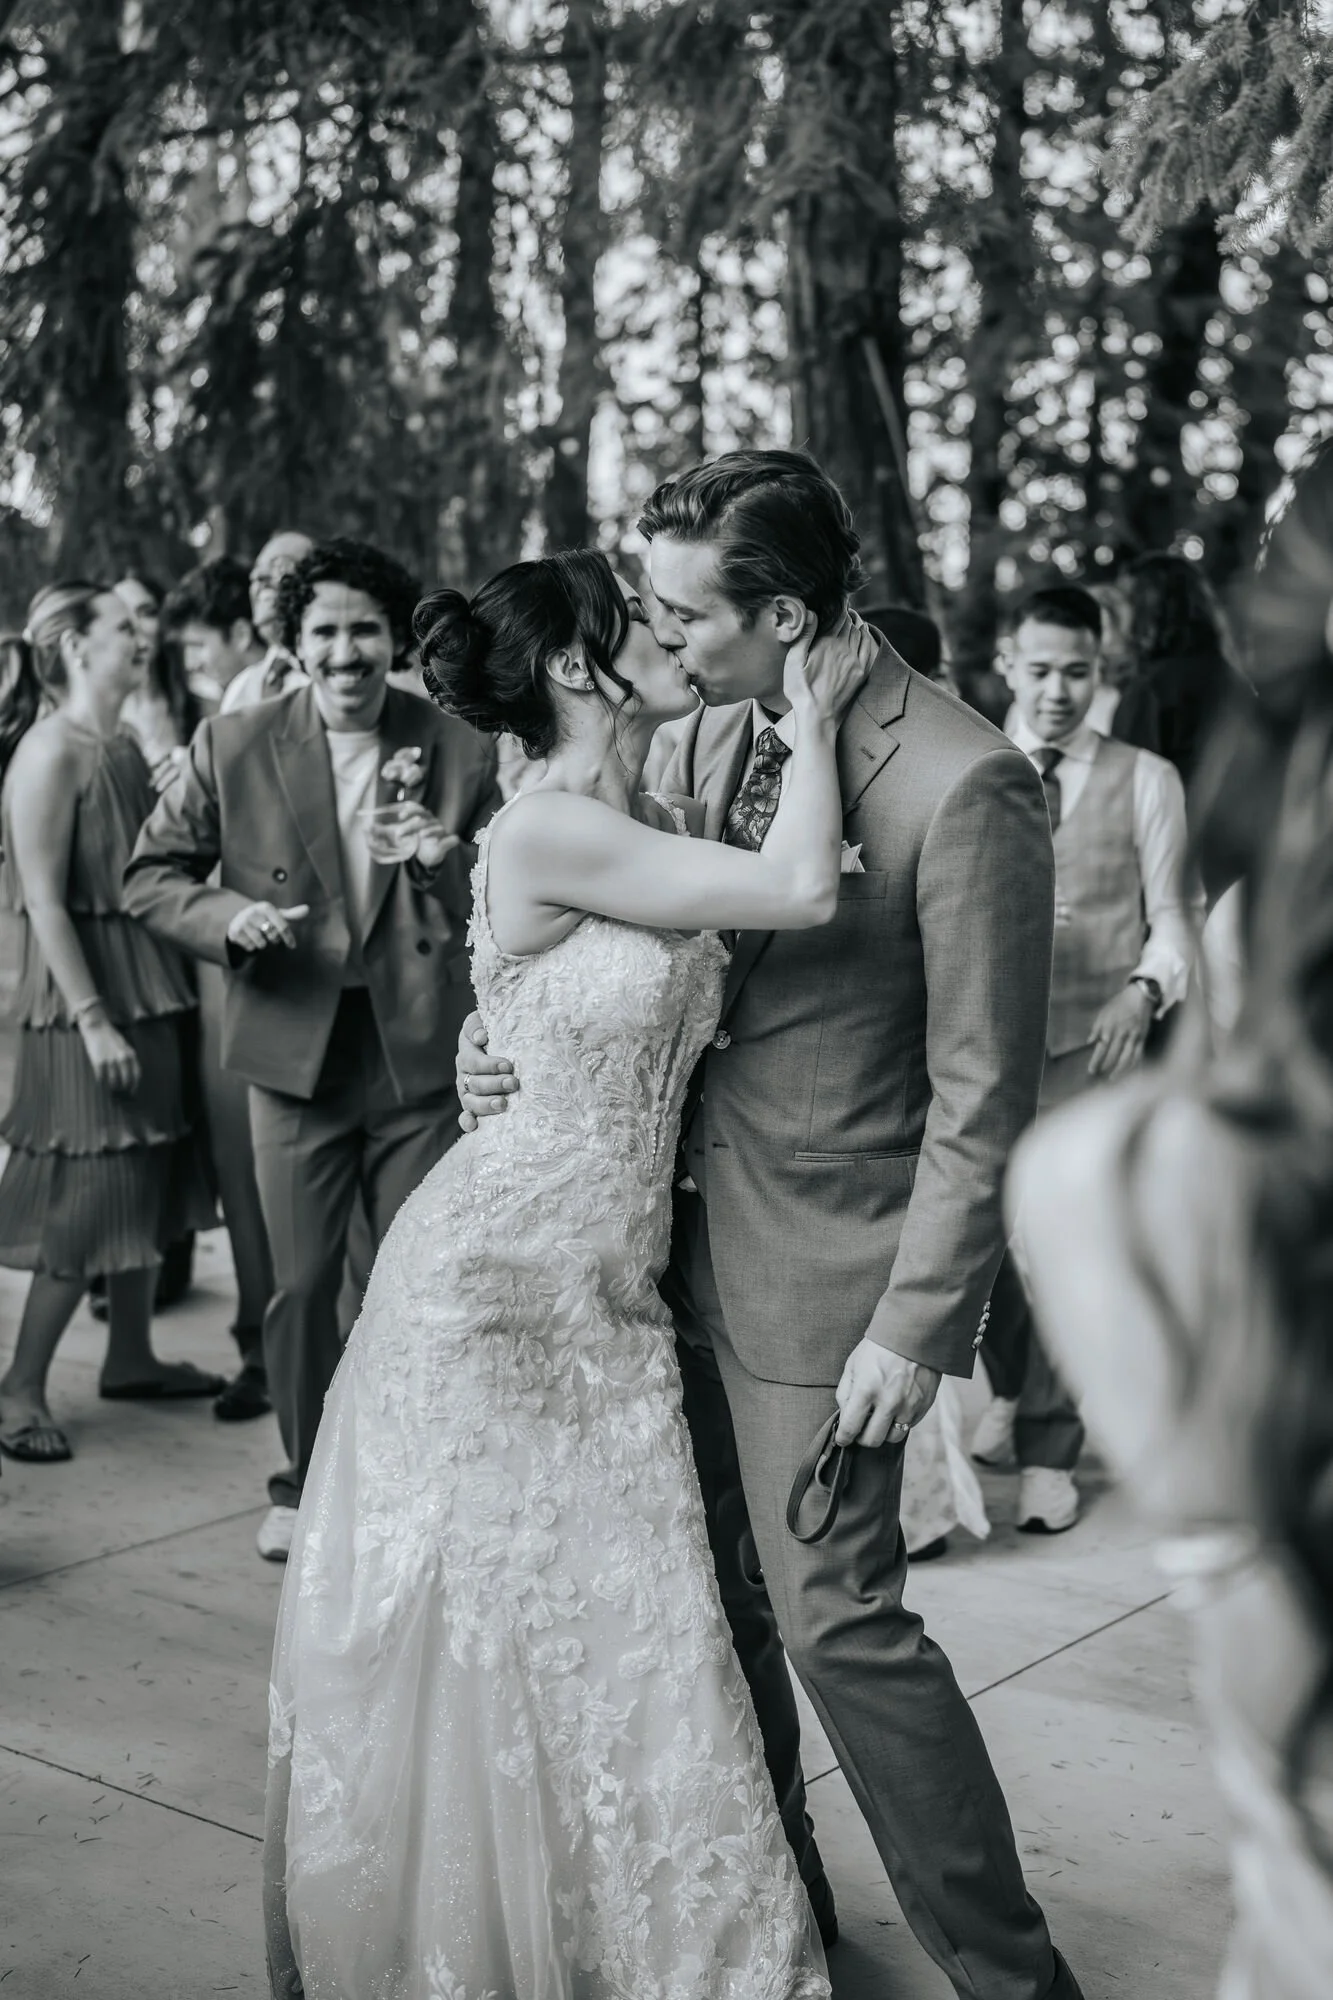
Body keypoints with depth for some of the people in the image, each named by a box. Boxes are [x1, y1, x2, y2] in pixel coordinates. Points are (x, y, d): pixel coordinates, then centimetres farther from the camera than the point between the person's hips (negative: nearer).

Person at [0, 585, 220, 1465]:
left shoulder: (126, 746, 10)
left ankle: (131, 1357, 30)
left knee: (146, 1179, 16)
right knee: (87, 1197, -3)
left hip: (151, 990, 8)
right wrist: (95, 1023, -21)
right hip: (88, 998, -8)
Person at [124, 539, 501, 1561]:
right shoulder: (233, 746, -1)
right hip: (297, 1053, 1)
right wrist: (228, 917, -15)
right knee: (302, 1283, 10)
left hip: (421, 1055, 0)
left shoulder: (460, 753, -2)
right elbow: (152, 876, 4)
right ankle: (307, 1481, 30)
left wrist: (448, 861, -18)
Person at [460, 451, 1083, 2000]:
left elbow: (982, 1098, -16)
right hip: (690, 1237, 7)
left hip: (822, 1270, -7)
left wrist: (919, 1327, -16)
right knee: (715, 1598, 18)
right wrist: (515, 1041, -4)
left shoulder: (964, 784, -18)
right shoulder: (711, 738, 5)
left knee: (835, 1617, -2)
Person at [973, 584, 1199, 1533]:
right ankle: (1012, 1392, 35)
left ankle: (1049, 1452, 15)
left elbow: (1172, 917, 3)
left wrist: (1142, 992, -16)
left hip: (1093, 1041, -1)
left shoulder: (1145, 781, 4)